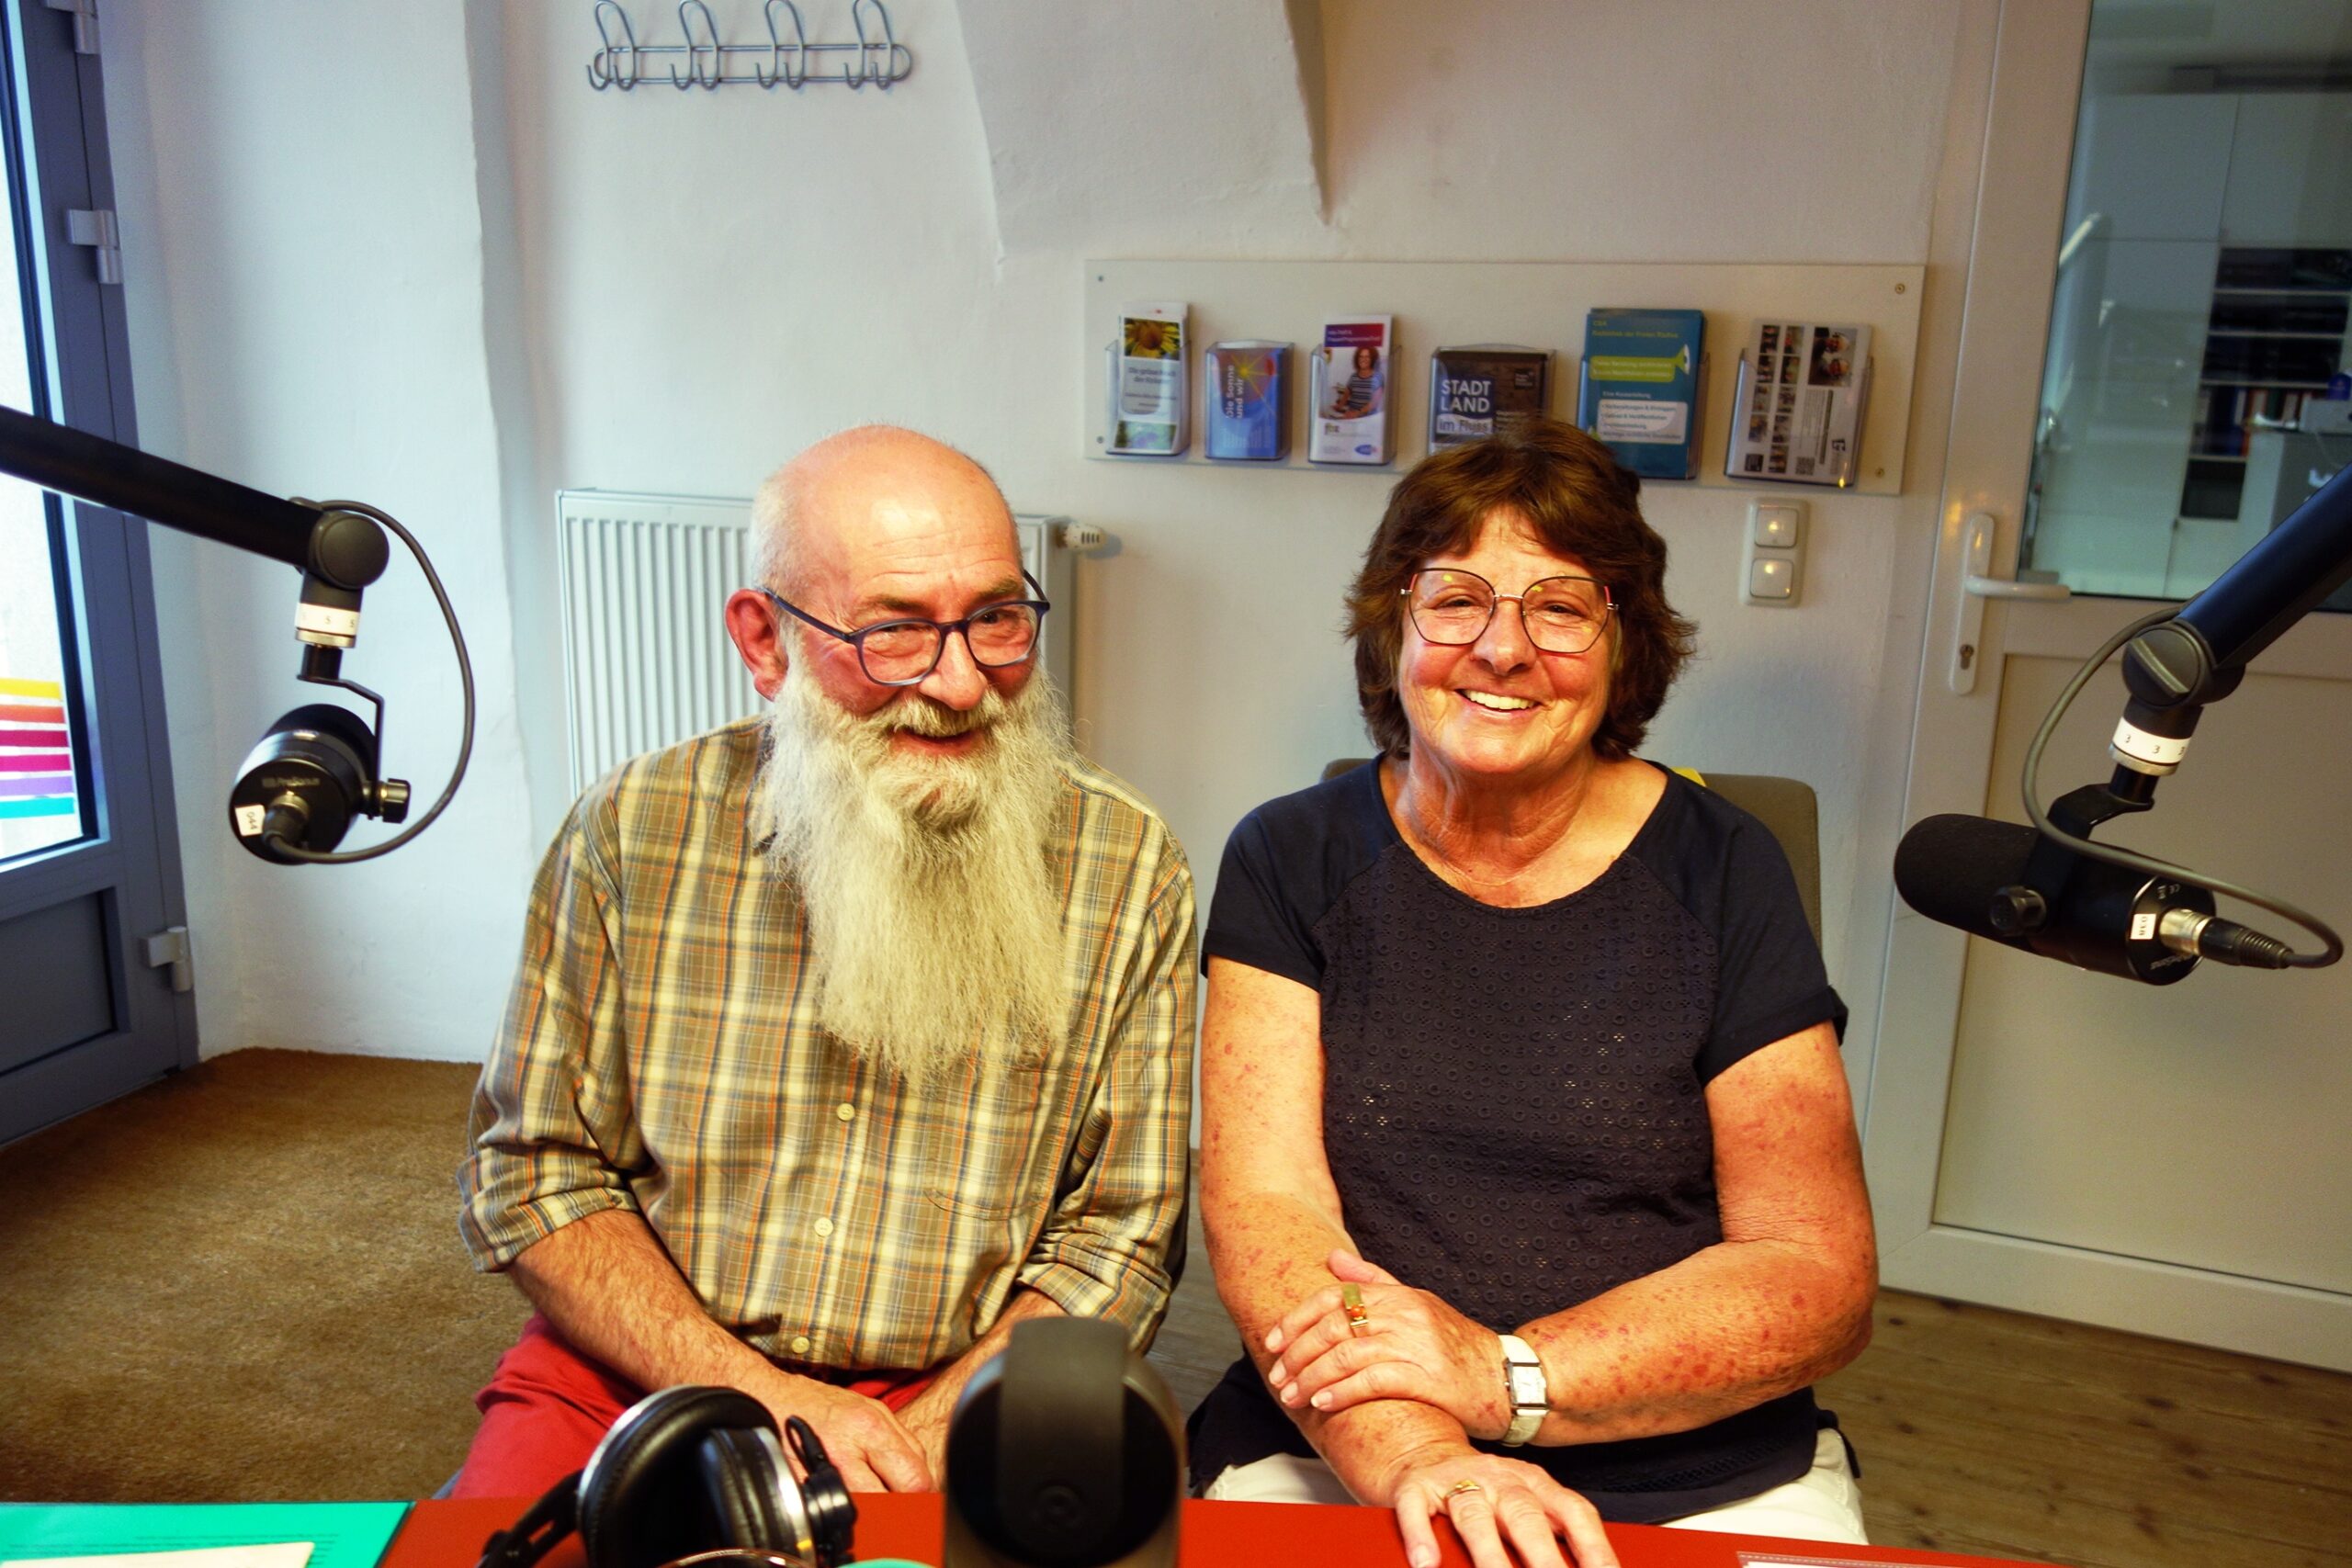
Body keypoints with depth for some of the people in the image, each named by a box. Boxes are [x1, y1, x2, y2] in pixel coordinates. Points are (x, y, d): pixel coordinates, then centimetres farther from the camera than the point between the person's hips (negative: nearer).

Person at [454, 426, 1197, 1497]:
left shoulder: (1125, 868, -6)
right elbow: (532, 1171, 1)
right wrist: (754, 1398, -12)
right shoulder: (631, 832, -4)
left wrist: (918, 1445, -15)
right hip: (645, 1369, 0)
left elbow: (1118, 1238, -1)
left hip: (962, 1406, 1)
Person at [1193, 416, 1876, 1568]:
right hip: (1334, 1464, -1)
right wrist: (1418, 1457, -23)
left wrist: (1506, 1375, -15)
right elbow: (1262, 1207, -7)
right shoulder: (1292, 861, 2)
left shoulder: (1719, 873, 1)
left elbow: (1822, 1277, -2)